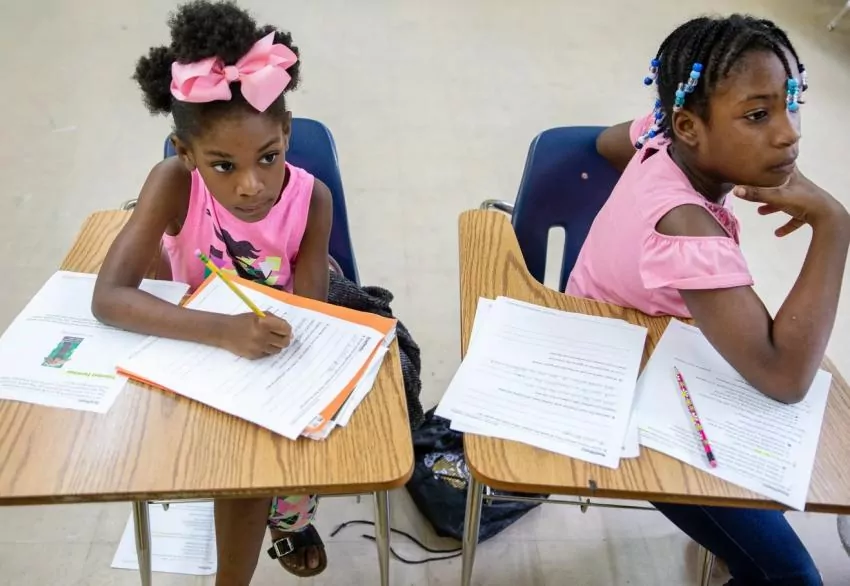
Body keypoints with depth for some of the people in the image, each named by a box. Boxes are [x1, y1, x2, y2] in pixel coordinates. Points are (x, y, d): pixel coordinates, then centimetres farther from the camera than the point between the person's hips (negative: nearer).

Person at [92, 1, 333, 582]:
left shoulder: (312, 198, -24)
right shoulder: (173, 184, -27)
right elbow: (108, 298, -34)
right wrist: (222, 330, -47)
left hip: (279, 357, 2)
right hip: (199, 353, -1)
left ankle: (287, 514, 17)